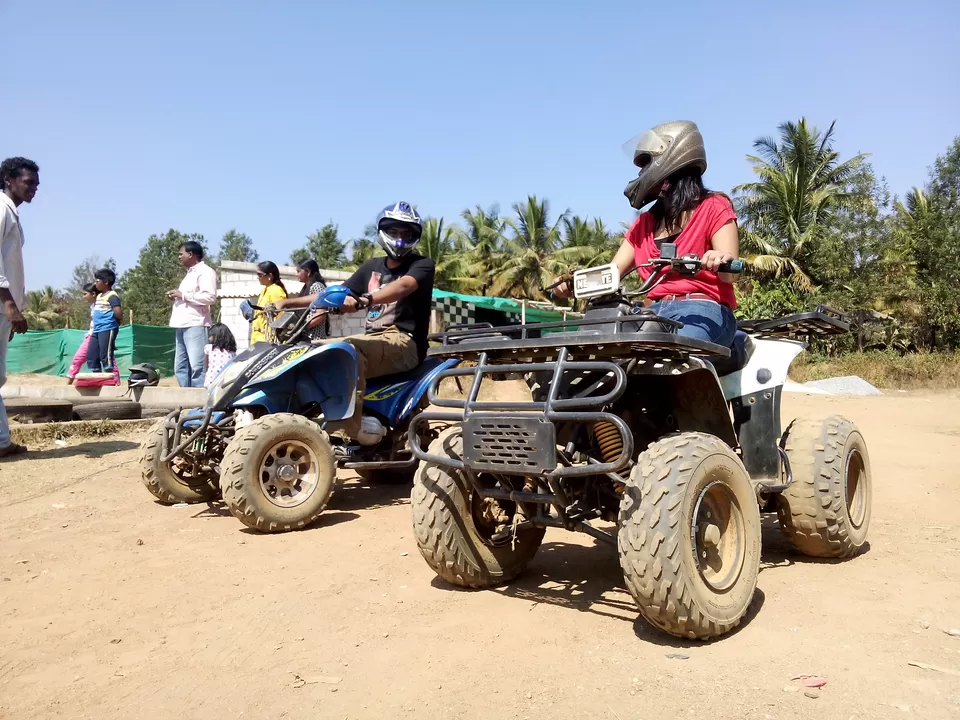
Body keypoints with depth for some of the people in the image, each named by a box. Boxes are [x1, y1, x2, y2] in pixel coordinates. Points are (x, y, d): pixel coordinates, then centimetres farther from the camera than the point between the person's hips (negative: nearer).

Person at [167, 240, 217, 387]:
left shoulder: (205, 271, -4)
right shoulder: (190, 273, 26)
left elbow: (210, 297, -17)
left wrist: (183, 295, -12)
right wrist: (177, 296, 14)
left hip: (196, 325, -10)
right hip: (183, 326, 10)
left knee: (197, 366, -14)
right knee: (180, 367, 8)